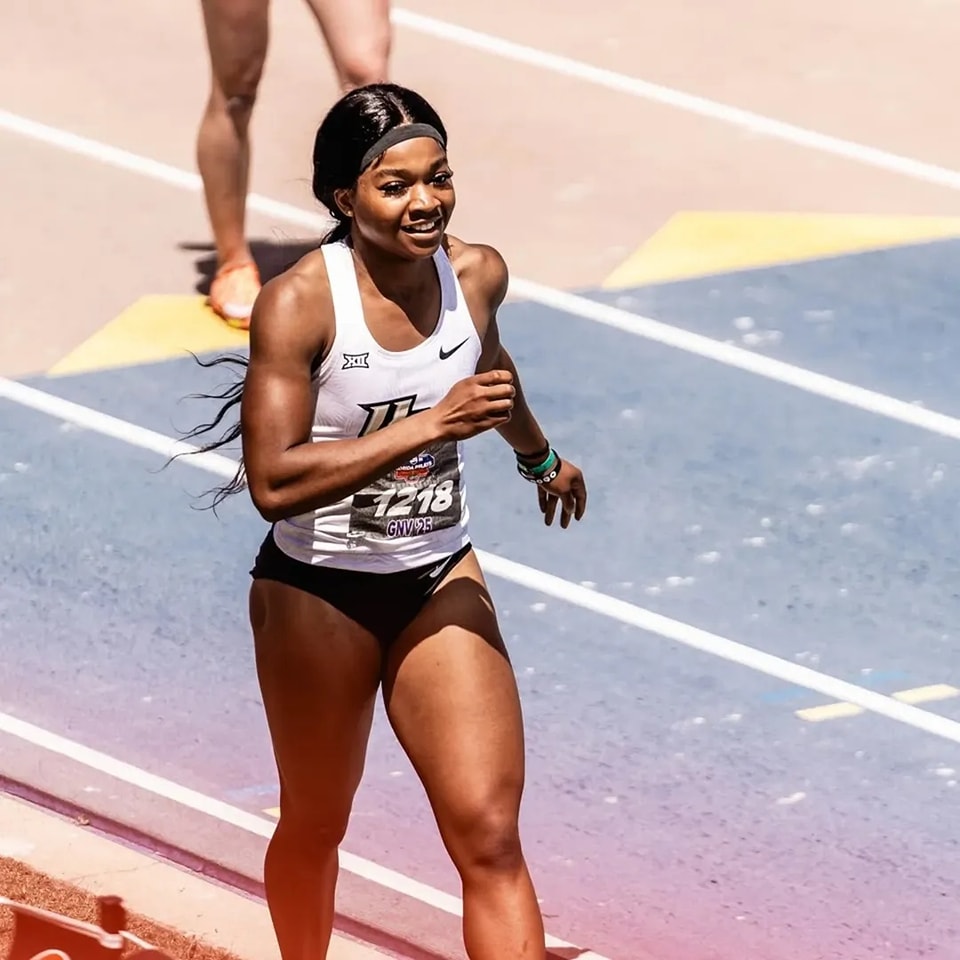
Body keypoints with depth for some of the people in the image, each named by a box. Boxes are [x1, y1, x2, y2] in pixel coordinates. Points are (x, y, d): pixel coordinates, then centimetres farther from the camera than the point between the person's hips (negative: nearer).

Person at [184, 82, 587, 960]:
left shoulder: (476, 275, -6)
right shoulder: (299, 304, -21)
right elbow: (273, 481, -30)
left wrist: (538, 455, 39)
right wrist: (432, 425, -33)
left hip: (441, 582, 3)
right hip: (318, 592, -3)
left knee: (491, 839, -8)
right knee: (316, 830, 18)